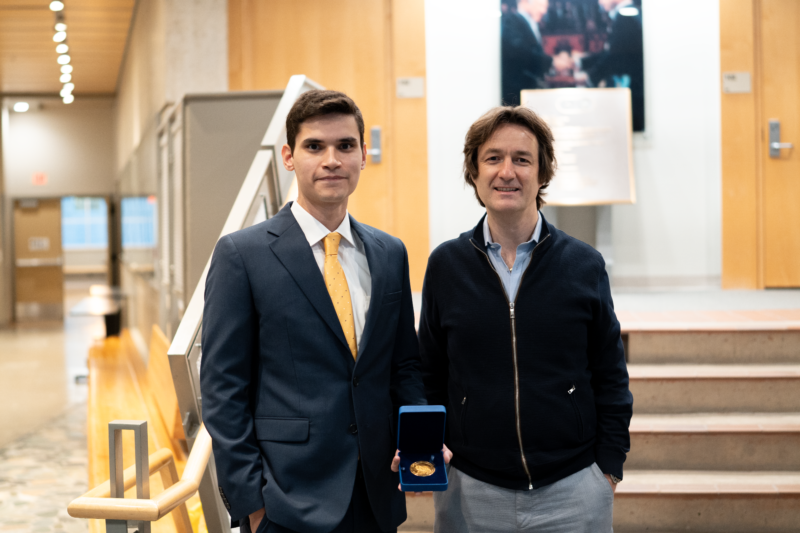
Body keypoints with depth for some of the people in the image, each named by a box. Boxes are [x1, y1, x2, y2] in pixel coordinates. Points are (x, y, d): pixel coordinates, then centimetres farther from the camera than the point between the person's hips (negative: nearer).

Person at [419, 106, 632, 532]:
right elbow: (430, 376, 8)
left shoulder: (584, 265, -1)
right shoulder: (445, 265, 1)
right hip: (471, 492, 1)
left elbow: (610, 377, 4)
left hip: (573, 491, 0)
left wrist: (609, 467, 0)